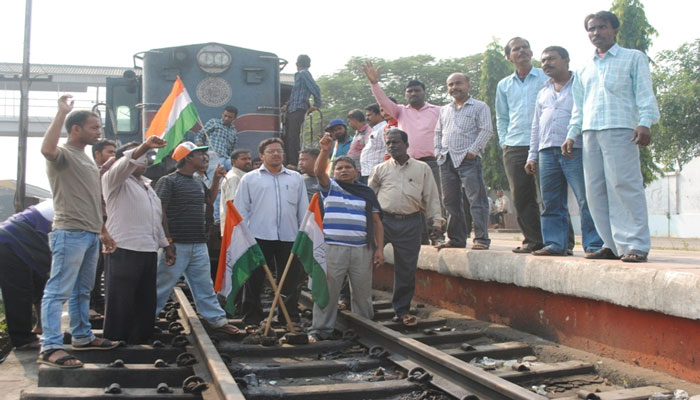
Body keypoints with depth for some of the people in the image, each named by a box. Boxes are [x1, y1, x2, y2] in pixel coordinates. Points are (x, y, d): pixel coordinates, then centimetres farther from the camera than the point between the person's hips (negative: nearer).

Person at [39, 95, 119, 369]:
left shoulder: (86, 159, 20)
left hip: (90, 235, 9)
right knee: (58, 291, -8)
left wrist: (103, 232, 24)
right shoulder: (62, 155, -7)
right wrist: (61, 112, -27)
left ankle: (82, 337, 27)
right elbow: (47, 149, -34)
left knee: (82, 291, 17)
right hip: (70, 234, -9)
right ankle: (50, 348, -8)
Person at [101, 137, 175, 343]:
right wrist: (144, 146, -35)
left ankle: (140, 339, 17)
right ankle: (114, 342, 2)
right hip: (124, 251, -8)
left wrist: (166, 245, 21)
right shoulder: (115, 181, 1)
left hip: (148, 251, 8)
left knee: (146, 301, 9)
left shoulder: (147, 185, 25)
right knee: (120, 302, -5)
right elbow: (124, 163, -22)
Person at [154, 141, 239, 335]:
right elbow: (159, 211, -13)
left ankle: (217, 320, 20)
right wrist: (167, 241, -18)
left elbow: (209, 199, 34)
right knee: (162, 285, 0)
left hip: (199, 245, 7)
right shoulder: (168, 181, -9)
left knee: (205, 286, 13)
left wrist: (217, 179, 19)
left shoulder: (198, 183, 15)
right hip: (177, 245, -7)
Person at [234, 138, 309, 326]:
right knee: (254, 280, 4)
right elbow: (241, 209, 6)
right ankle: (252, 317, 13)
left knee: (290, 280, 6)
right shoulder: (250, 179, 8)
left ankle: (290, 317, 16)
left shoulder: (296, 178, 14)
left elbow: (303, 210, 14)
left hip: (289, 237, 2)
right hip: (258, 237, -1)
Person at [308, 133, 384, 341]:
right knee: (327, 291, -3)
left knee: (363, 292, 8)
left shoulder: (367, 193, 15)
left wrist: (380, 249, 4)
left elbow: (376, 222, 13)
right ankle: (320, 329, 4)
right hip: (333, 248, -2)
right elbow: (319, 171, -11)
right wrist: (325, 151, -28)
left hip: (362, 250, 2)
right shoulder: (330, 187, 9)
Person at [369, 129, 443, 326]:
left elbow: (431, 197, 9)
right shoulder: (380, 169, 10)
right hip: (383, 220, 0)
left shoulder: (422, 169, 9)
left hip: (411, 223, 0)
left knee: (406, 269, 5)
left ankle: (402, 309, 18)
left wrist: (436, 221, 2)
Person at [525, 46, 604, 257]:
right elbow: (536, 126, 26)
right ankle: (555, 243, 9)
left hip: (575, 150, -6)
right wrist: (532, 156, 19)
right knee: (551, 203, 4)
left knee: (587, 199, -10)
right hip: (547, 151, 6)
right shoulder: (543, 92, 24)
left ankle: (594, 245, -8)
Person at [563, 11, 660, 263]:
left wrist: (645, 123, -13)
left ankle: (636, 245, -13)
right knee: (596, 192, 0)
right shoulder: (584, 70, 25)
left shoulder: (634, 58, 11)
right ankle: (612, 244, 4)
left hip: (620, 130, -5)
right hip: (590, 133, 6)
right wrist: (572, 135, 13)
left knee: (624, 186, -13)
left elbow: (645, 94, 1)